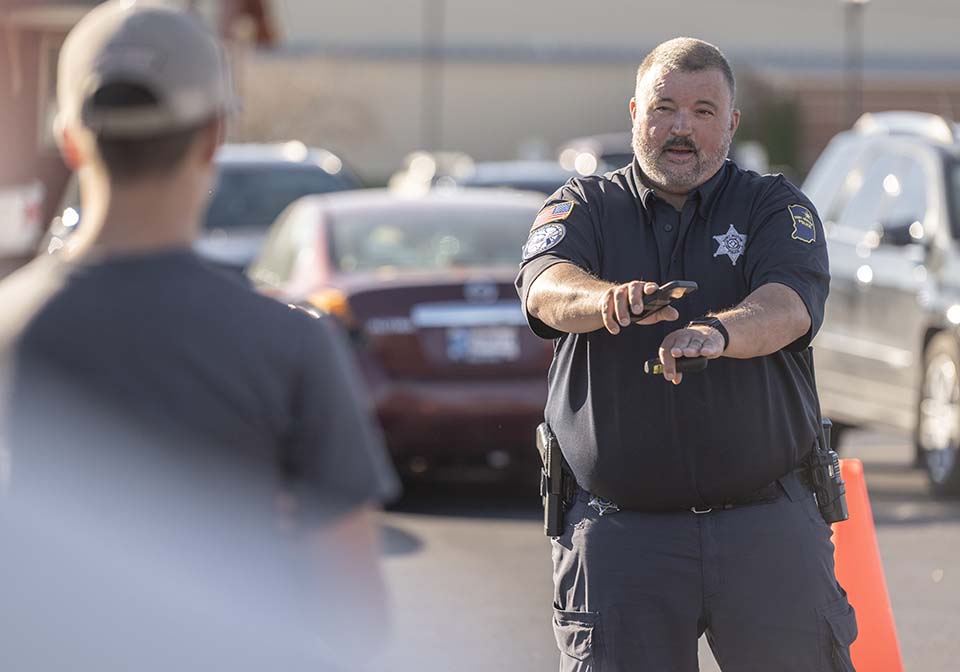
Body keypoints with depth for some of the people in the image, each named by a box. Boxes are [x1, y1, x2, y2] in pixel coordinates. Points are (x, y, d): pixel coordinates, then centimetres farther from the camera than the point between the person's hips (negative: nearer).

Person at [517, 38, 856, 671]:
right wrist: (608, 299, -36)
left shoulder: (775, 207, 7)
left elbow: (789, 305, -14)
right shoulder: (587, 207, 10)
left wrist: (719, 332, -37)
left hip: (767, 525, 0)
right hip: (619, 532, 0)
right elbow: (546, 288, -12)